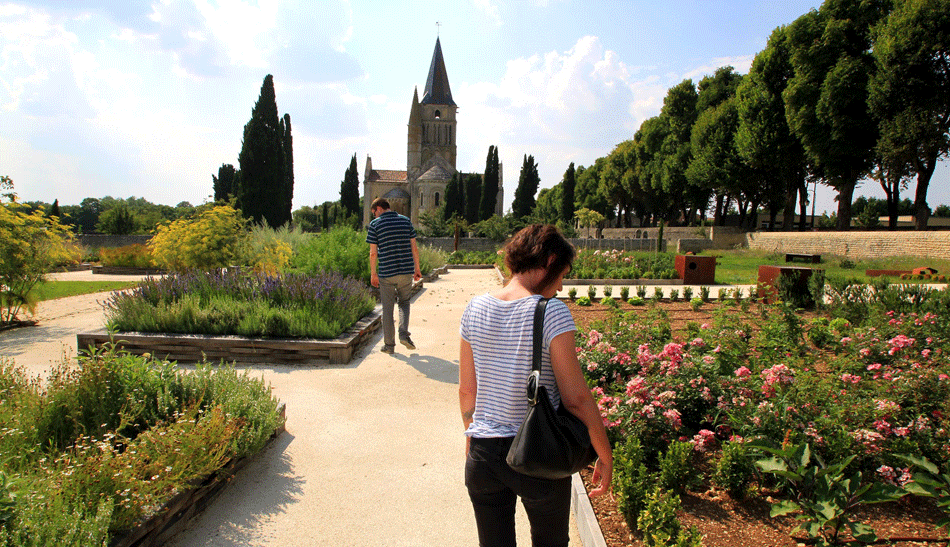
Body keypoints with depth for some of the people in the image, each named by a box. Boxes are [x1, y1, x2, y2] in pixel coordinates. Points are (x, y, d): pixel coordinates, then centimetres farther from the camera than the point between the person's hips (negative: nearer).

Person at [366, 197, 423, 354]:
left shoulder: (375, 224, -2)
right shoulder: (405, 221, 7)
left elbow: (373, 253, -4)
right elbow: (414, 248, 5)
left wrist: (373, 274, 5)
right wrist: (417, 269, 13)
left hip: (386, 273, -2)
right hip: (406, 271, 3)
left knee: (388, 308, 8)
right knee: (404, 302, 20)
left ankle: (389, 345, 14)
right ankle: (404, 334, 0)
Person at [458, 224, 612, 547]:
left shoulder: (476, 308, -3)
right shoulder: (552, 313, -18)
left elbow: (467, 391, 5)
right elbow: (576, 398, -17)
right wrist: (605, 456, -3)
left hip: (483, 455, 4)